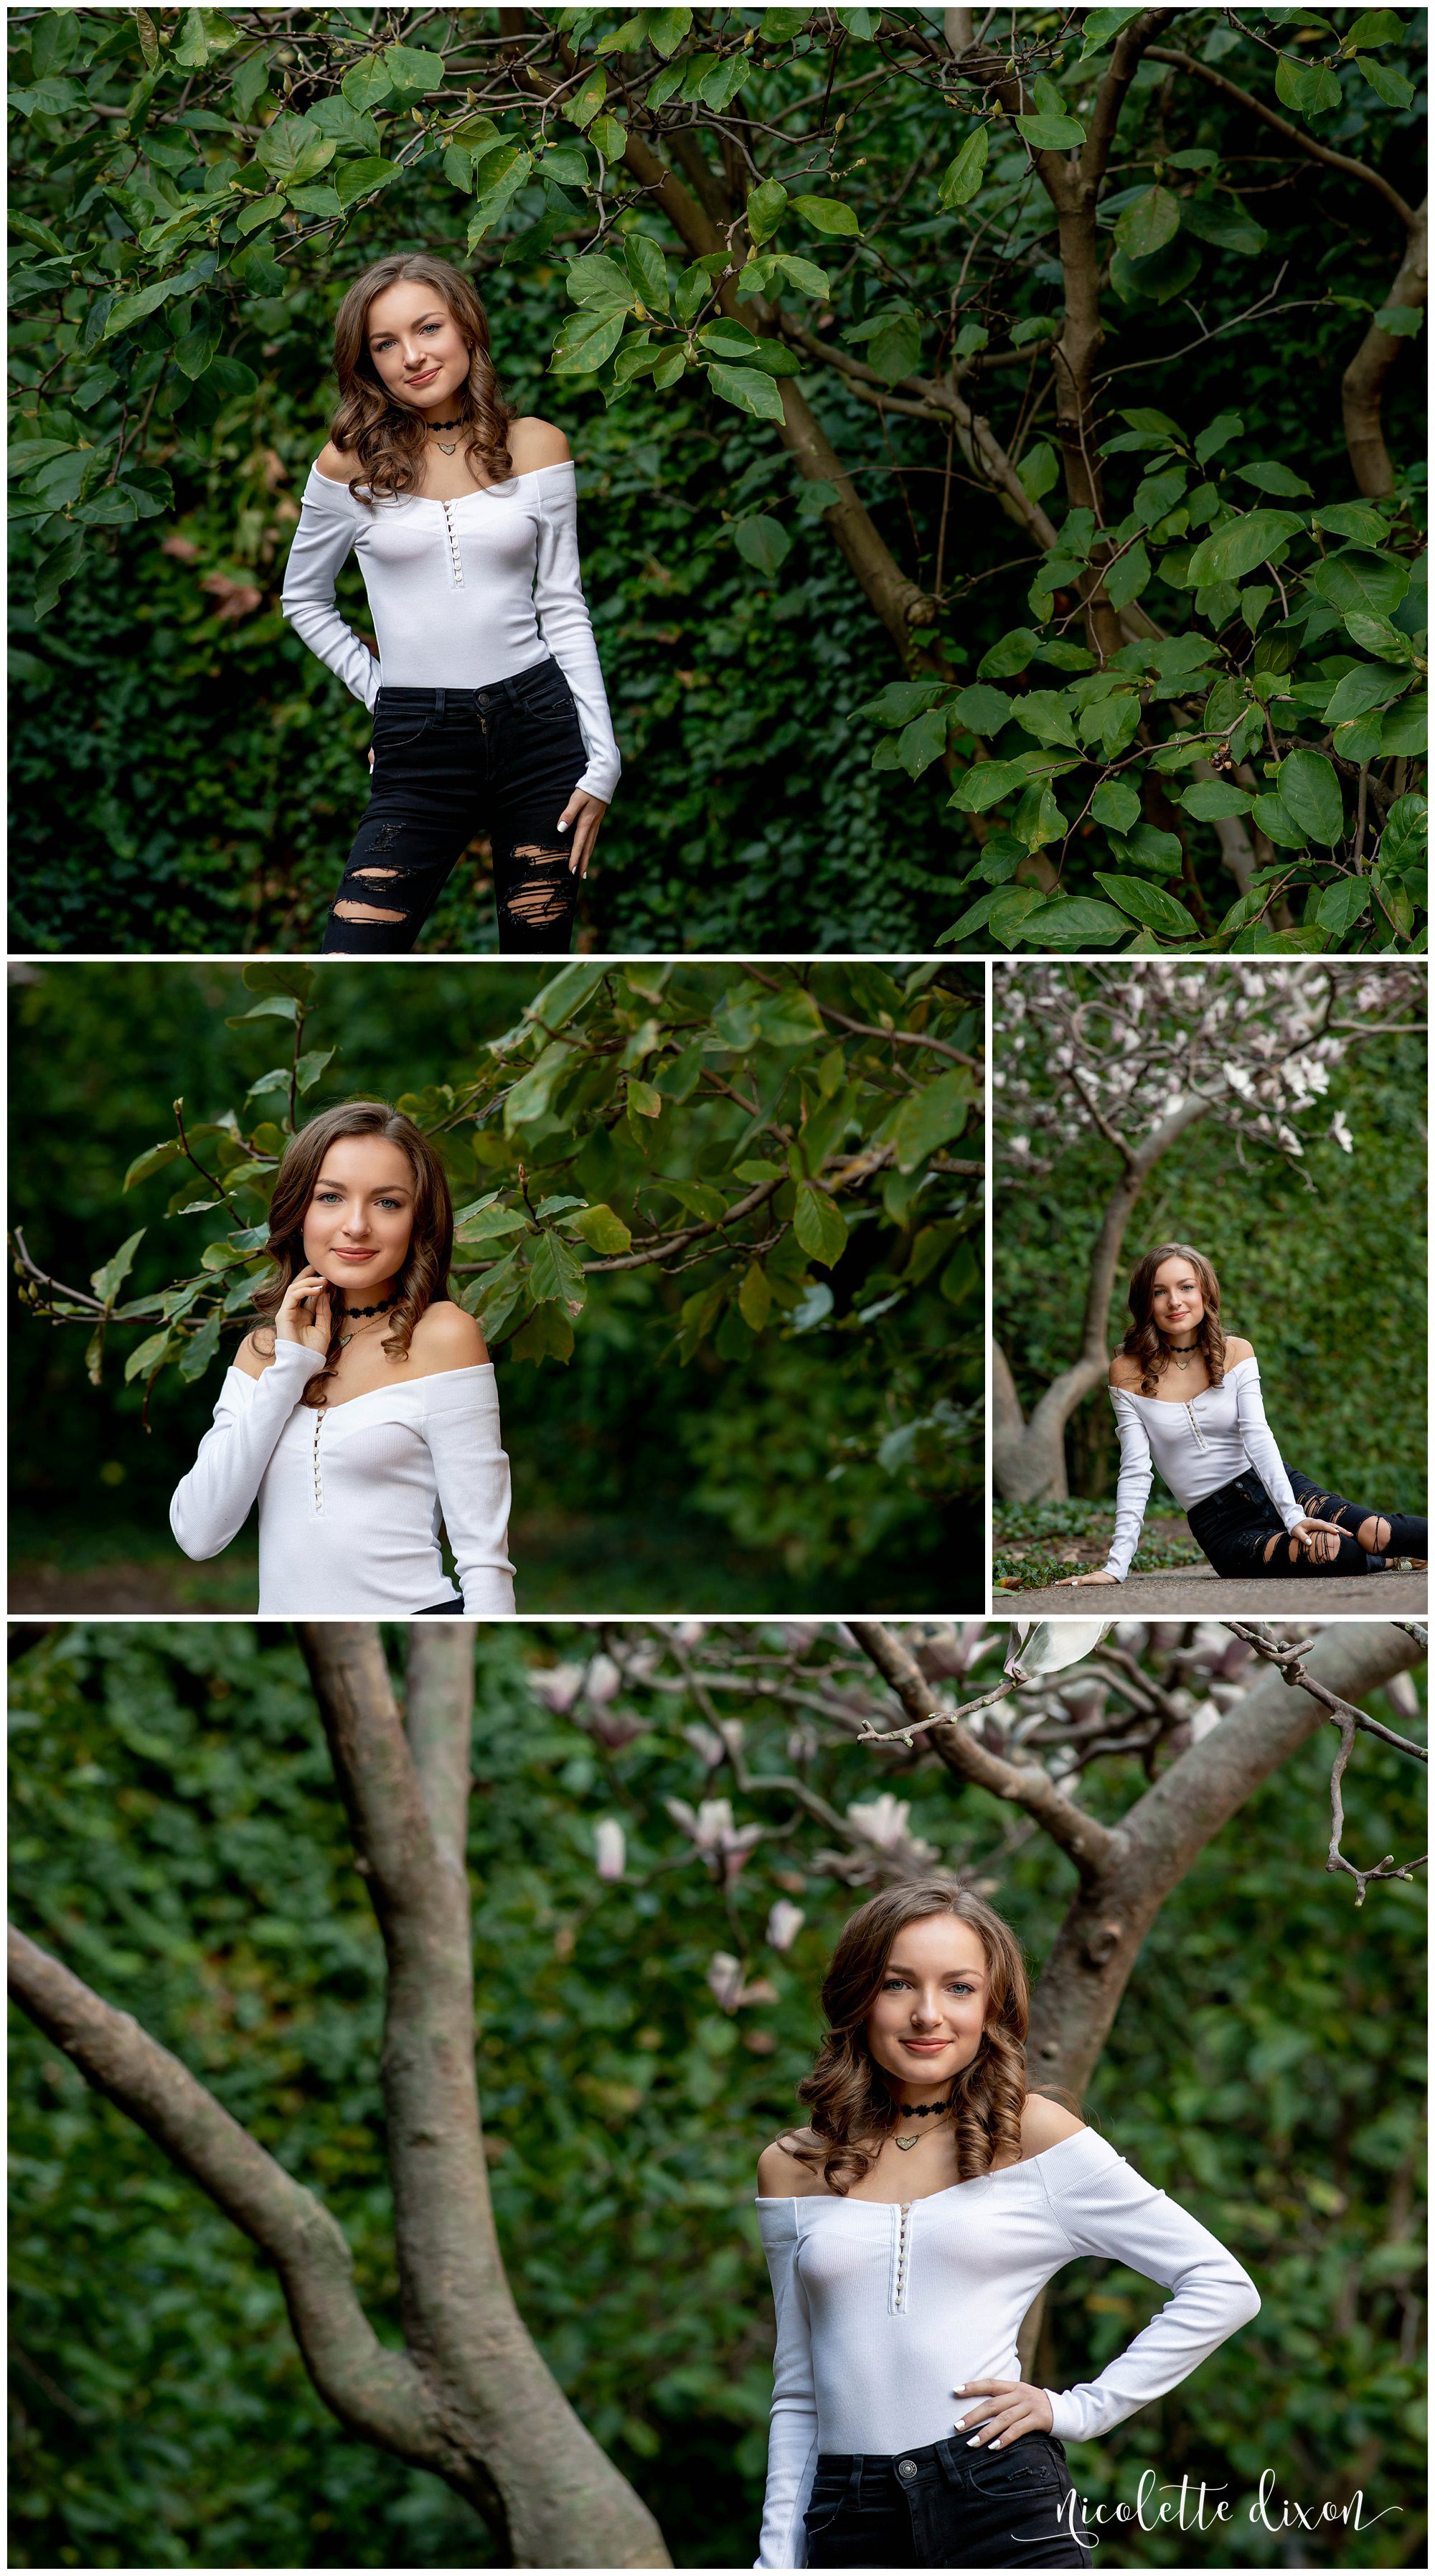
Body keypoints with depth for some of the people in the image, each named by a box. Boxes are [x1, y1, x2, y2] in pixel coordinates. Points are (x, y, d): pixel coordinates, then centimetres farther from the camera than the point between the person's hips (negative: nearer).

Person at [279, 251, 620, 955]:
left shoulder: (537, 447, 4)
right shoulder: (349, 465, 1)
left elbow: (564, 608, 5)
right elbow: (303, 600, 16)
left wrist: (602, 762, 0)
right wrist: (377, 690, 5)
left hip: (537, 730, 1)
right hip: (418, 749, -1)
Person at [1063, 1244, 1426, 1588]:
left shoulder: (1236, 1352, 2)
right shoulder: (1128, 1373, -3)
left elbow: (1258, 1436, -10)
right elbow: (1135, 1472, -7)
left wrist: (1292, 1514, -25)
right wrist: (1117, 1565, -17)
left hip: (1272, 1486, 2)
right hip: (1217, 1523, -2)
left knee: (1377, 1533, -26)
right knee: (1331, 1551, -30)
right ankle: (1387, 1564, -3)